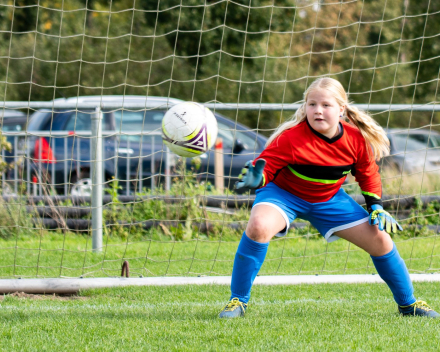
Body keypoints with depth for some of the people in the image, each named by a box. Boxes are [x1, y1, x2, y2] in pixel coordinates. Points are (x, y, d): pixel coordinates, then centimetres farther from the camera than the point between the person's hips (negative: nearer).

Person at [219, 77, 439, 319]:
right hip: (284, 194, -4)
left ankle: (408, 303, 23)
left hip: (329, 200, 4)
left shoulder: (357, 139, -15)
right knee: (258, 226, -36)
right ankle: (238, 301, -21)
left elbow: (367, 173, 4)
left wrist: (375, 206, -2)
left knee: (380, 241, -1)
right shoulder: (291, 138, -29)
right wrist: (255, 178, -48)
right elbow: (265, 167, -26)